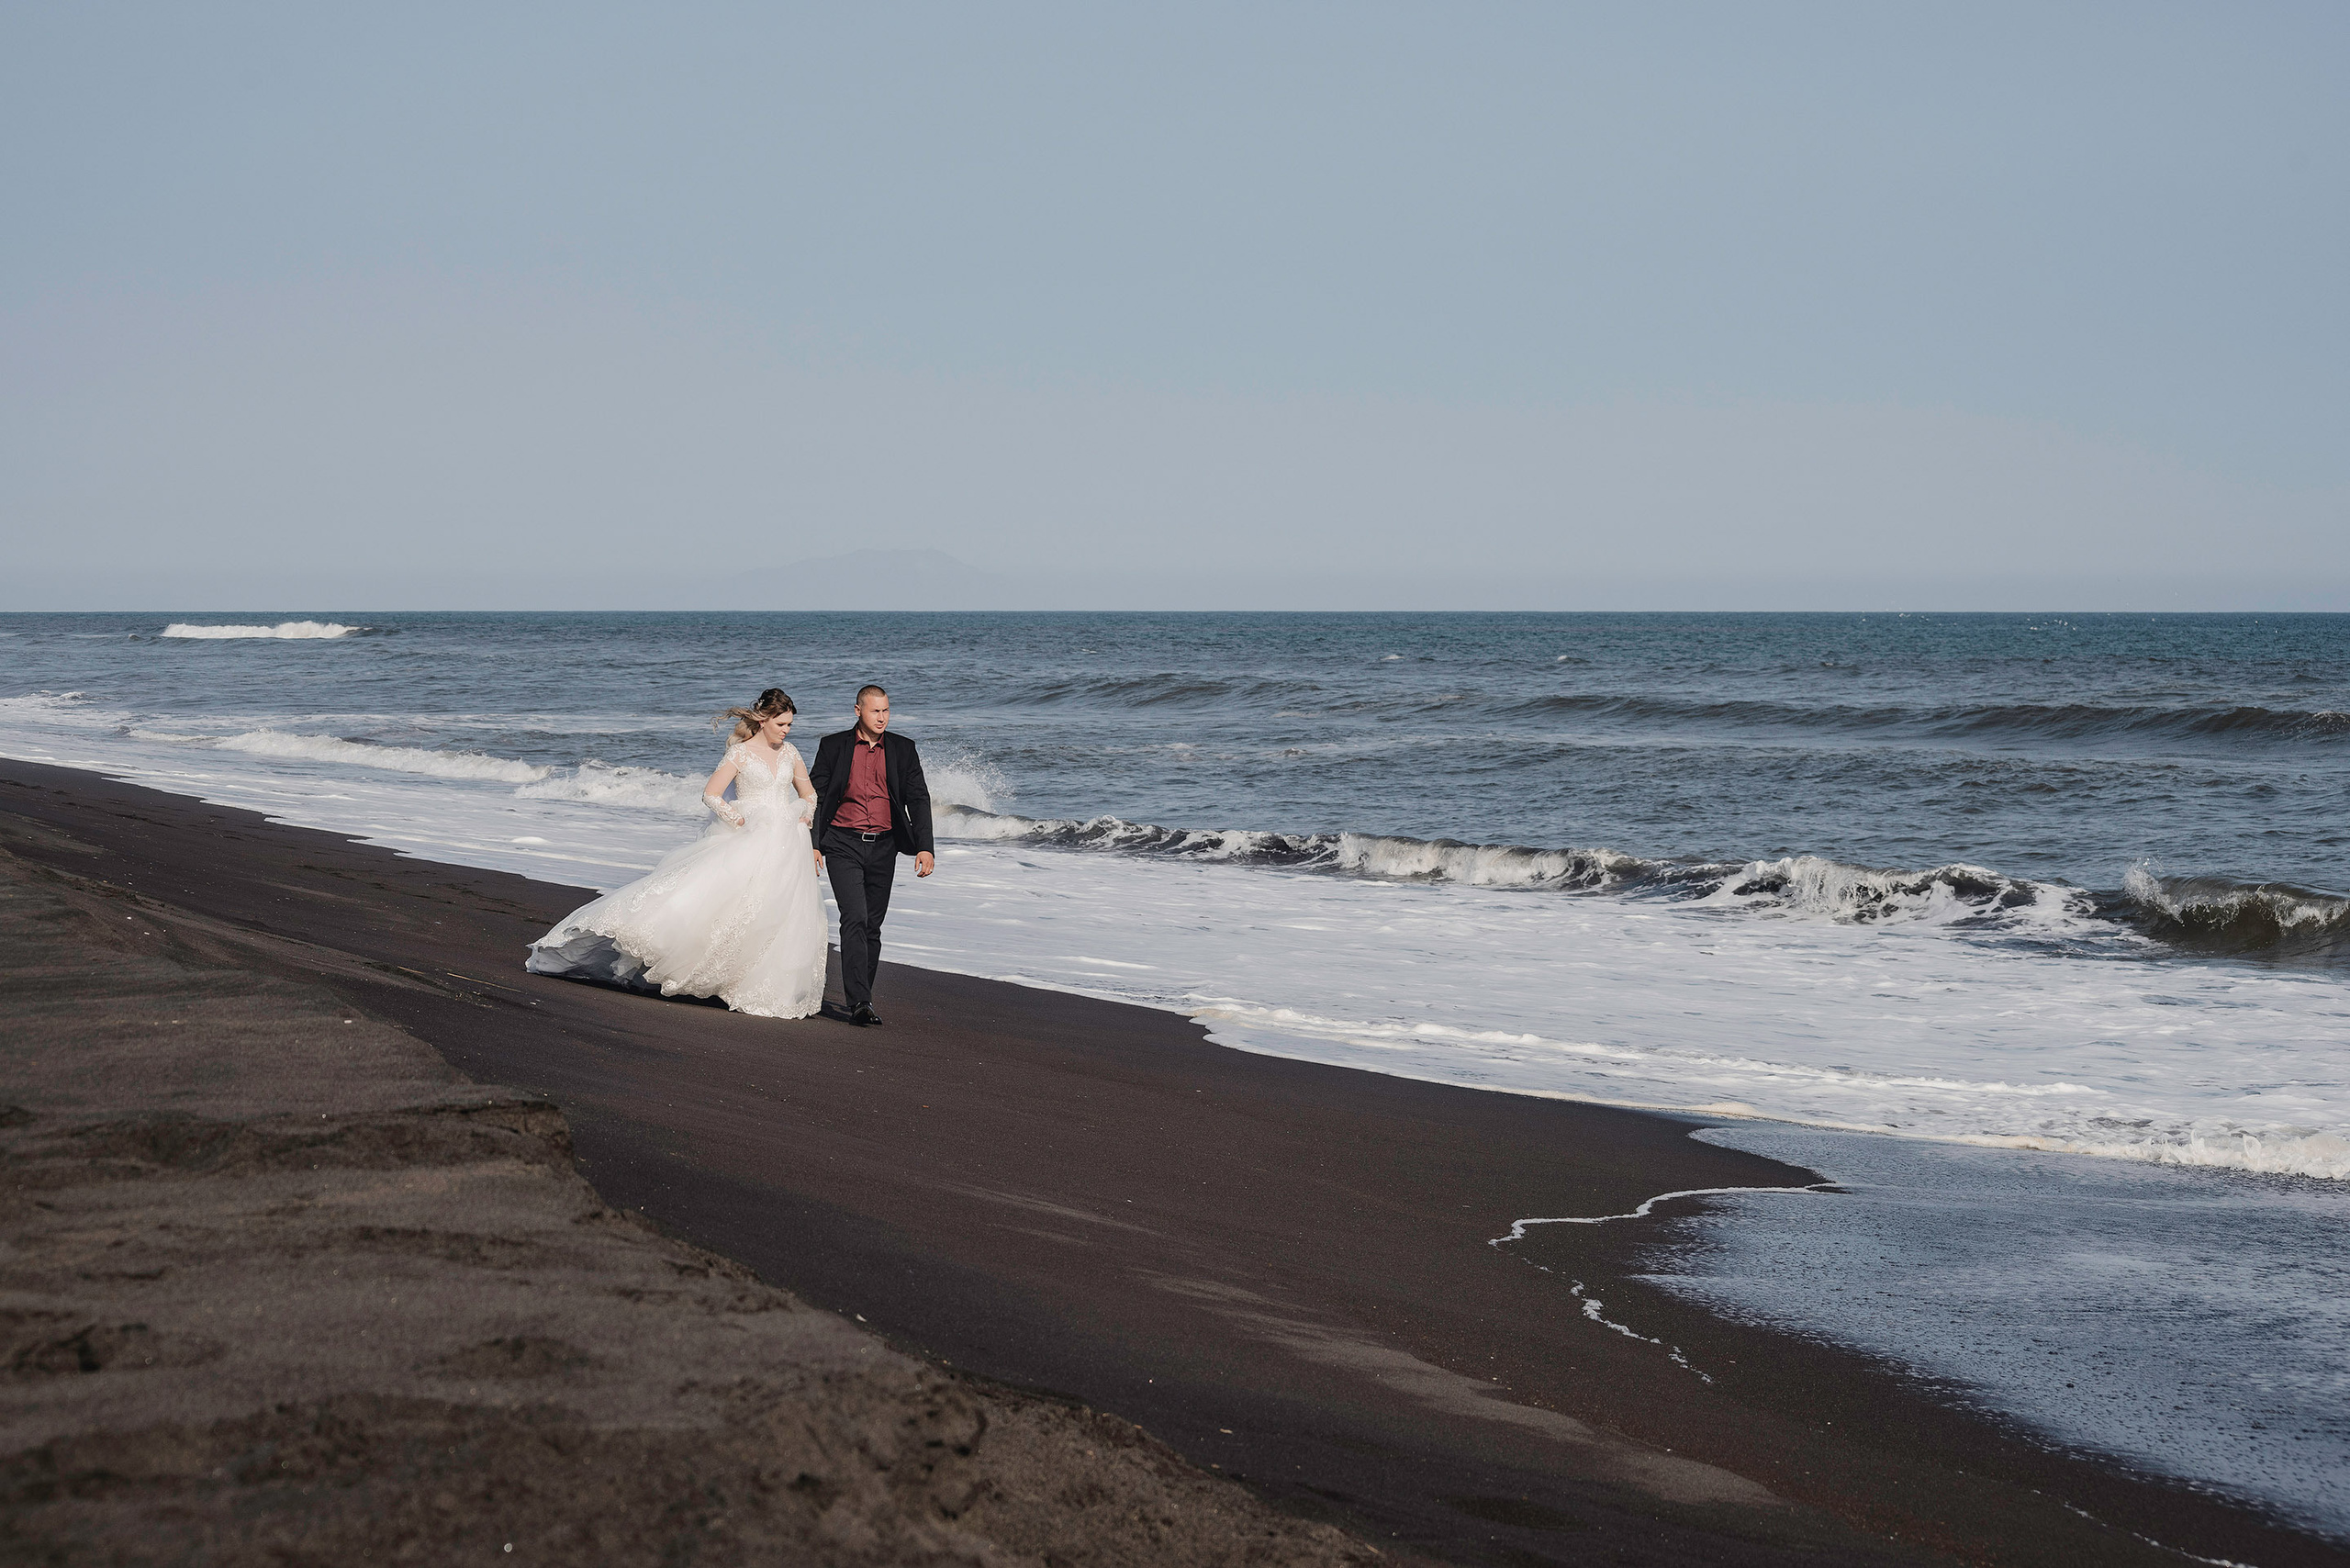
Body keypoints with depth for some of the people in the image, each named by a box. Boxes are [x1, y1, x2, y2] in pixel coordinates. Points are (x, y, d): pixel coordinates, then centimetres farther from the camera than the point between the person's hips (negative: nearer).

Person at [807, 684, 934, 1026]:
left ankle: (860, 997, 20)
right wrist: (812, 845, -2)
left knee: (872, 927, 8)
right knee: (855, 919, -17)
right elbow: (816, 796, 5)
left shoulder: (902, 750, 5)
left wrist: (925, 847, -9)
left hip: (883, 847, 3)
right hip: (843, 845, -3)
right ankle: (859, 1002, -22)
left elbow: (918, 798, 2)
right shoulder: (834, 746, 1)